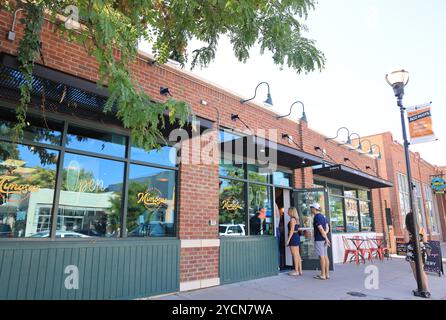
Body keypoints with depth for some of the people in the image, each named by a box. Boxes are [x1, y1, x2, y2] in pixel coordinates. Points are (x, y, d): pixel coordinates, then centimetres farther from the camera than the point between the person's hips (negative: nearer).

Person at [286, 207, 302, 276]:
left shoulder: (292, 219, -13)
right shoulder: (296, 219, 15)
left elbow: (292, 230, -18)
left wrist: (288, 239, -17)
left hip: (293, 237, -10)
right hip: (297, 236, 10)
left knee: (295, 255, -4)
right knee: (298, 255, 11)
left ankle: (296, 271, 0)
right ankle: (300, 270, 15)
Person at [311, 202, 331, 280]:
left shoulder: (316, 217, -14)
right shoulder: (323, 216, 15)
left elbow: (321, 229, -18)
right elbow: (327, 228, 14)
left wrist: (326, 238, -12)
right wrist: (325, 234, -1)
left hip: (319, 239, -9)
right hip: (323, 239, 9)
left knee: (321, 256, -5)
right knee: (325, 256, 10)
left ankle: (323, 275, 0)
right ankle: (327, 274, 14)